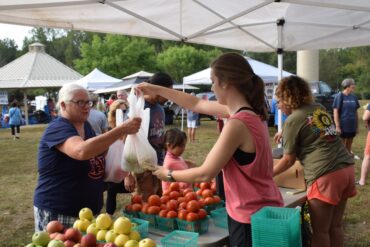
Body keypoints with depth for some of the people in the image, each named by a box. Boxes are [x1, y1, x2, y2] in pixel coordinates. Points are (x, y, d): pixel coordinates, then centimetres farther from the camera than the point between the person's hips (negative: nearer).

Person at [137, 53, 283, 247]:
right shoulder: (249, 111, 2)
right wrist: (157, 90, 17)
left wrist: (170, 175, -3)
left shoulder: (237, 124, -27)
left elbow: (205, 174, -20)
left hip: (251, 217, -9)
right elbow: (197, 104, 13)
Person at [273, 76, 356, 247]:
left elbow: (289, 160, 2)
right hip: (347, 167, 8)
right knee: (335, 226, 17)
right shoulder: (320, 108, 14)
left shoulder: (292, 121, -4)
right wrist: (286, 135, 38)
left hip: (326, 175, -7)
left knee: (320, 231, 6)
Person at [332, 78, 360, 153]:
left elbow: (355, 112, 11)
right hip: (342, 126, -5)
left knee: (349, 147, 13)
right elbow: (335, 112, -12)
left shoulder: (354, 97, 6)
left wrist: (357, 126, 10)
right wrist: (337, 126, -16)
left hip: (352, 126, 5)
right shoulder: (339, 96, -10)